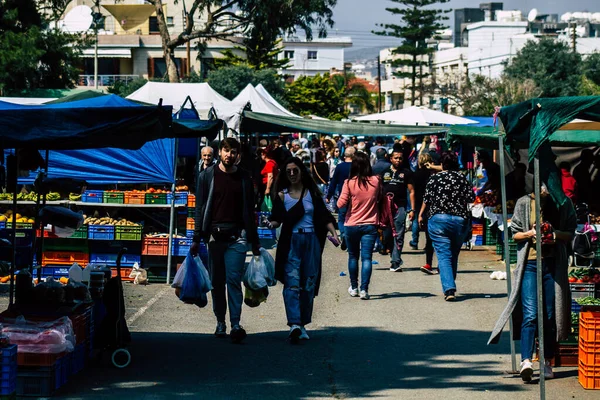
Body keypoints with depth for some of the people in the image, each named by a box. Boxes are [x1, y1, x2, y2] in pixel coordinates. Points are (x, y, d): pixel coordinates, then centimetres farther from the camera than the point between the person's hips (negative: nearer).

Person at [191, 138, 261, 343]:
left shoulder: (244, 178, 8)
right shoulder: (207, 176, 6)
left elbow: (249, 210, 13)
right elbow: (200, 208, 5)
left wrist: (254, 241, 11)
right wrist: (197, 238, -1)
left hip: (237, 235, -1)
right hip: (214, 234, 1)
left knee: (233, 280, -10)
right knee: (217, 282, 5)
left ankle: (235, 324, -13)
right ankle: (220, 322, 14)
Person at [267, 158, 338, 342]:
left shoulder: (312, 193, 9)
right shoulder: (282, 195, 7)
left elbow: (324, 216, 6)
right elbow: (276, 220, 2)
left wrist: (333, 232, -8)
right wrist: (272, 224, -20)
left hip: (311, 241, 2)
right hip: (290, 242, -2)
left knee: (309, 284, 5)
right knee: (292, 283, -13)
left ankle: (302, 324, 14)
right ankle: (294, 324, -24)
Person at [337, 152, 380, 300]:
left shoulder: (349, 183, -12)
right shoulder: (375, 181, -4)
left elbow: (341, 204, -11)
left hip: (352, 225, 0)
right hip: (370, 225, 0)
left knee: (353, 256, 16)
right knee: (367, 258, -1)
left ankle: (354, 287, 26)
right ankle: (364, 289, -10)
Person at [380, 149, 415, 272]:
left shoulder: (406, 173, 6)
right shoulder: (384, 172, 12)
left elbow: (411, 191, 5)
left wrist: (412, 209, -4)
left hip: (400, 207, -3)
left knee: (398, 236, -7)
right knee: (387, 235, 3)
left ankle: (395, 262, -7)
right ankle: (397, 260, 17)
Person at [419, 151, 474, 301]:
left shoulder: (435, 178, -1)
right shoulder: (462, 178, 2)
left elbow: (427, 199, 1)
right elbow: (471, 198, -1)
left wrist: (421, 215, 16)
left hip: (438, 219, -2)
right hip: (460, 220, 2)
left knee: (444, 255, -5)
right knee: (454, 255, 17)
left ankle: (449, 289, -20)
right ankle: (450, 286, 25)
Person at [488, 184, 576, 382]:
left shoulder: (563, 203, 6)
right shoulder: (524, 203, 2)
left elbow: (571, 233, 9)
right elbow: (514, 233, 7)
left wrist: (556, 234, -11)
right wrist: (530, 234, -13)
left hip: (554, 264, 2)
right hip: (530, 263, -2)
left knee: (551, 315, 4)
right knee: (530, 315, -12)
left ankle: (547, 362, 14)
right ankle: (526, 361, -20)